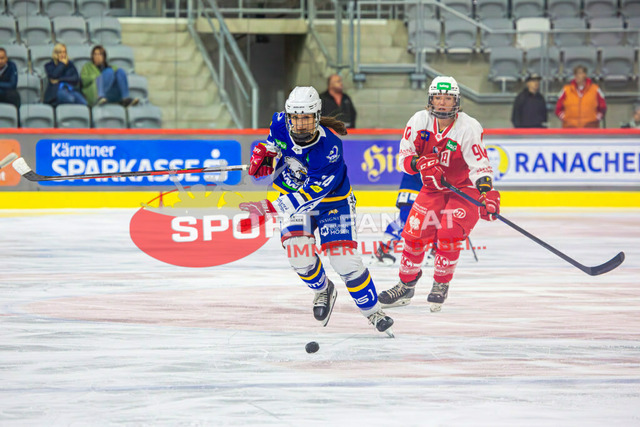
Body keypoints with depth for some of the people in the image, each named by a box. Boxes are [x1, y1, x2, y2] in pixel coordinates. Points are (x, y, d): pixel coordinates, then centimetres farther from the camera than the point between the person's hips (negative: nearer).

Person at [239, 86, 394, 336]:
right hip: (293, 196, 4)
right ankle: (322, 290, 16)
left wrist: (274, 208, -44)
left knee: (344, 259, -13)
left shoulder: (329, 148, -34)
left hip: (332, 201, -4)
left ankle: (373, 312, 8)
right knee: (298, 251, -17)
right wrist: (264, 152, -11)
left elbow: (311, 193, -36)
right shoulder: (281, 124, -17)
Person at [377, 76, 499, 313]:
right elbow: (404, 157, -6)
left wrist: (487, 193, -43)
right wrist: (419, 163, -29)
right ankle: (406, 285, 16)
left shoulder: (468, 127, -22)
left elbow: (480, 166, -26)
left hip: (465, 189, -4)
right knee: (414, 233, -3)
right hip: (433, 187, 4)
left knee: (448, 235, -20)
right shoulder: (420, 120, -10)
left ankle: (441, 286, 0)